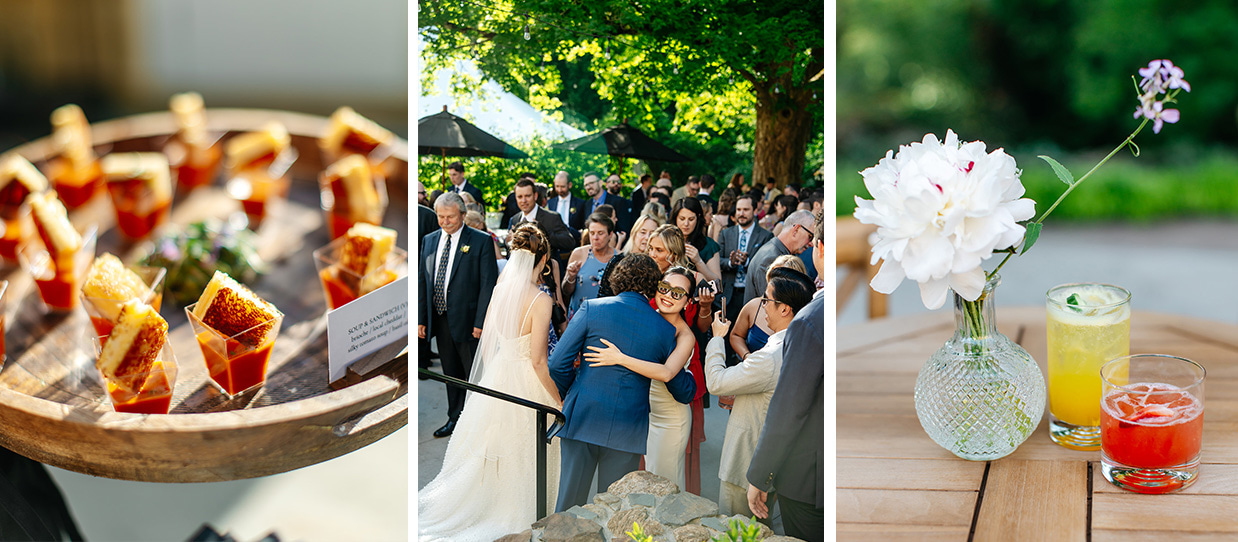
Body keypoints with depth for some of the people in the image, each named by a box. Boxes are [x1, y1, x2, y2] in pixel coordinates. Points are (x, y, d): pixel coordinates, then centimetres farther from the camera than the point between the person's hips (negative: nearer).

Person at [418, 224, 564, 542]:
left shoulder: (499, 290, -1)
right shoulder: (540, 300, -20)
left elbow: (486, 345, 7)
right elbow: (538, 361, -19)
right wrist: (558, 401, -9)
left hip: (497, 379, 6)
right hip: (526, 384, -6)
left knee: (490, 449, 19)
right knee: (521, 456, 10)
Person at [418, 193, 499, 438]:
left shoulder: (481, 241, -8)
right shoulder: (429, 241, 9)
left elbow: (488, 284, -10)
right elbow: (423, 281, 12)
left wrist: (481, 322, -16)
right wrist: (421, 319, 6)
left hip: (467, 320, -5)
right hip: (440, 318, 5)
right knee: (451, 373, 16)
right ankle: (455, 419, 28)